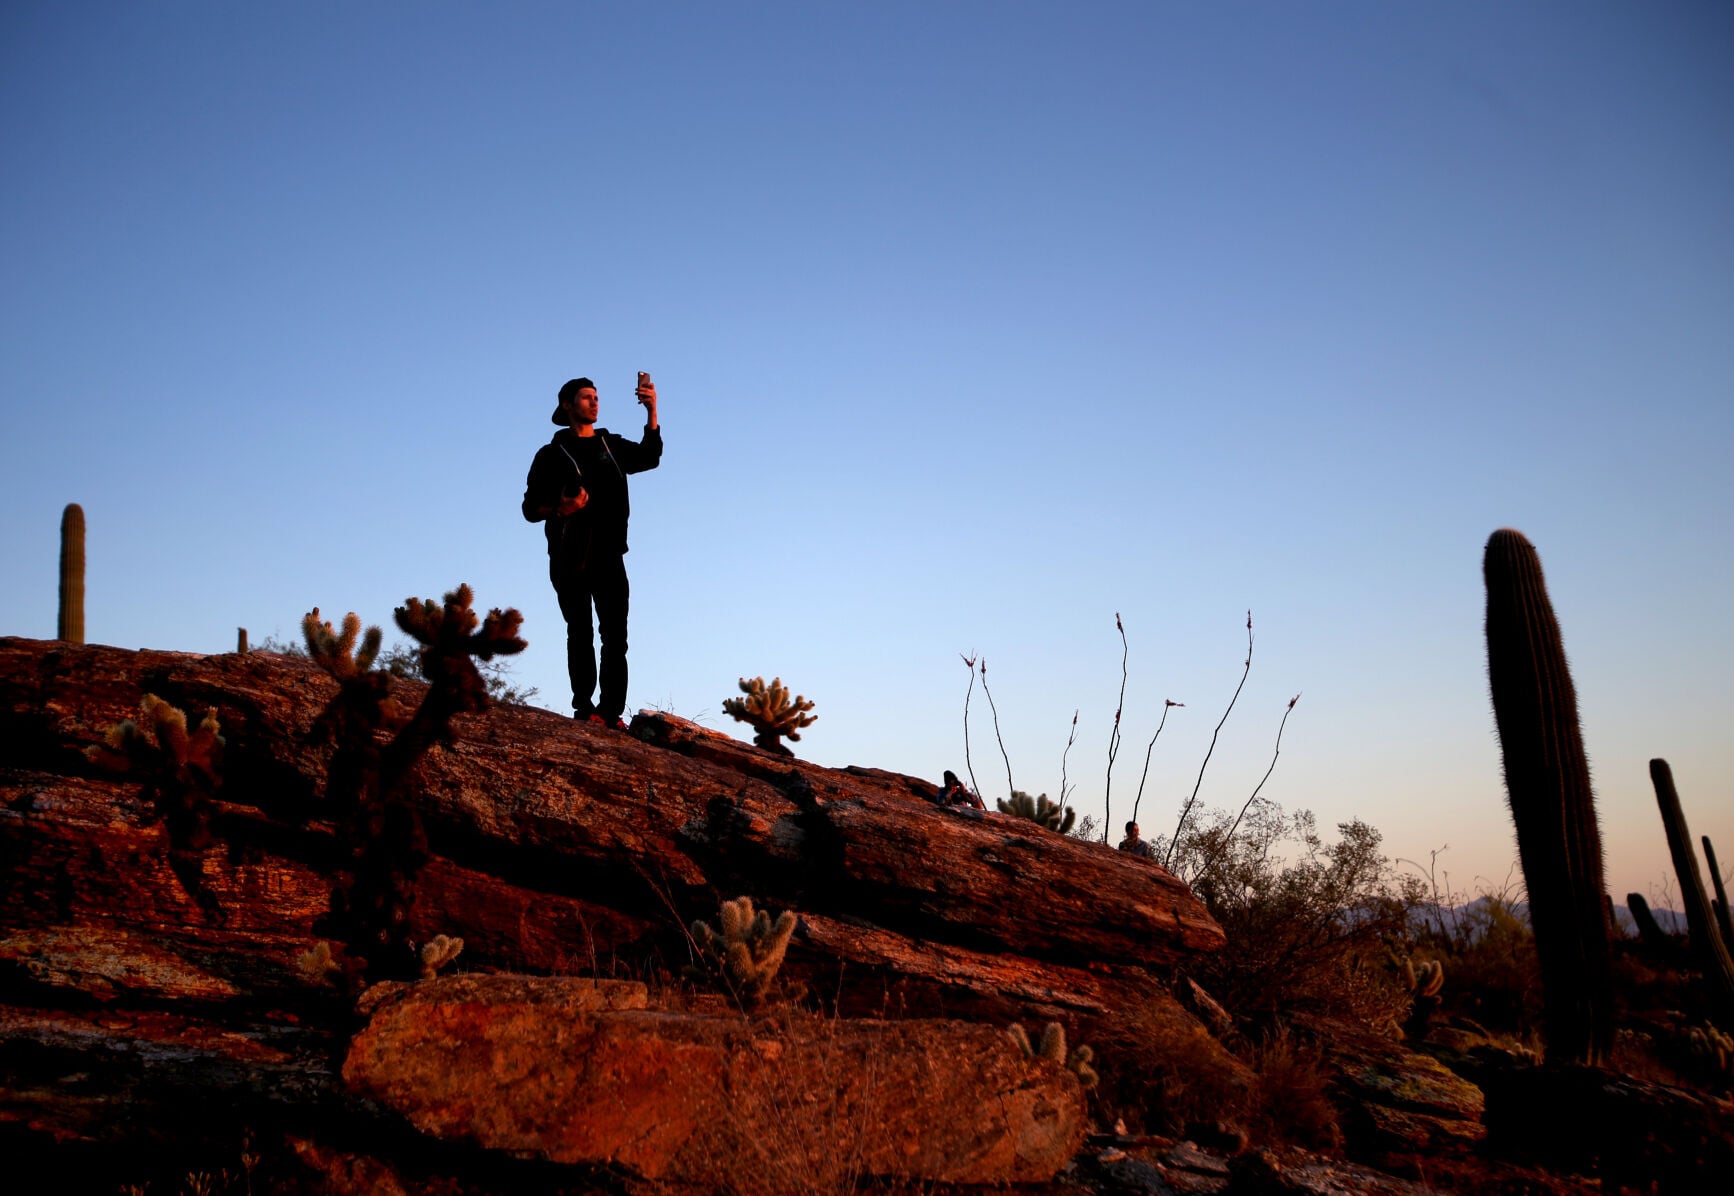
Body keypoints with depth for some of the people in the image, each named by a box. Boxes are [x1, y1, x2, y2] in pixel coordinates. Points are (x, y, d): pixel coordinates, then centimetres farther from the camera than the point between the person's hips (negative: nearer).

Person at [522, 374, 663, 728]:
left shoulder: (611, 446, 18)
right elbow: (531, 509, 3)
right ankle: (584, 708, -2)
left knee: (616, 635, -5)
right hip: (570, 558, -3)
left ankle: (610, 712, -7)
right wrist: (560, 507, -18)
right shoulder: (552, 454, 7)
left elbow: (649, 457, 1)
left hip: (609, 556, 3)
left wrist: (651, 412, -11)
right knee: (580, 633, -3)